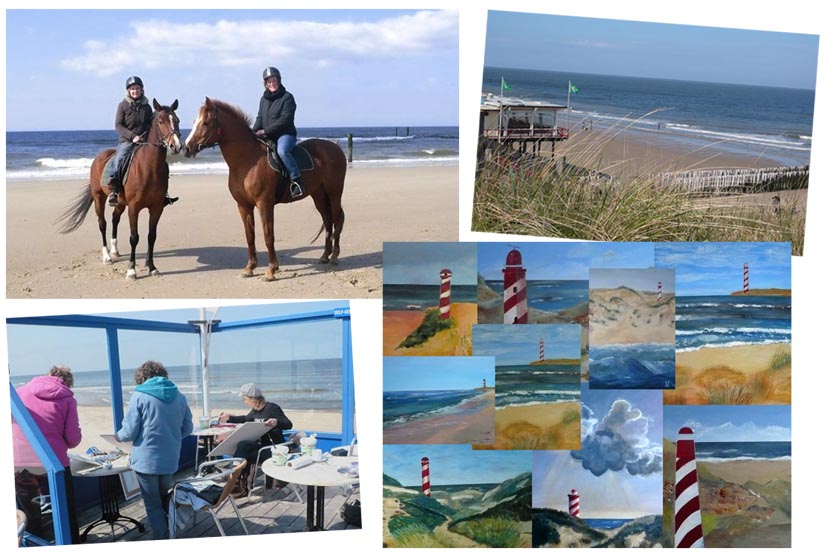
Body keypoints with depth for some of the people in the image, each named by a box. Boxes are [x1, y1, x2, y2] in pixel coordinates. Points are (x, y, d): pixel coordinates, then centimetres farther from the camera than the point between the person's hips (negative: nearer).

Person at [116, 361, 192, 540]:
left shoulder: (139, 396, -9)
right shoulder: (179, 396, 5)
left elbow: (130, 432, -10)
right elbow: (187, 428, 11)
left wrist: (118, 436, 12)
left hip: (147, 460, -4)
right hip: (170, 459, 4)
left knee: (153, 505, 8)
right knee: (164, 499, 23)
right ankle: (169, 534, 27)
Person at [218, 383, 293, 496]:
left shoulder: (272, 408, -13)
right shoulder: (255, 410, 10)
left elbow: (289, 424, -18)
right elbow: (245, 419, 32)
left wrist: (277, 422, -38)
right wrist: (229, 417, 29)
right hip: (260, 444, 7)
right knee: (241, 446, -19)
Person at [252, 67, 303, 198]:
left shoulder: (287, 97, -6)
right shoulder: (263, 99, 16)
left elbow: (285, 119, -15)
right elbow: (260, 118, 15)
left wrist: (265, 130, -20)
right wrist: (253, 132, -6)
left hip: (285, 134, -8)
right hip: (267, 137, 8)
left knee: (282, 151, -37)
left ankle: (296, 179, -30)